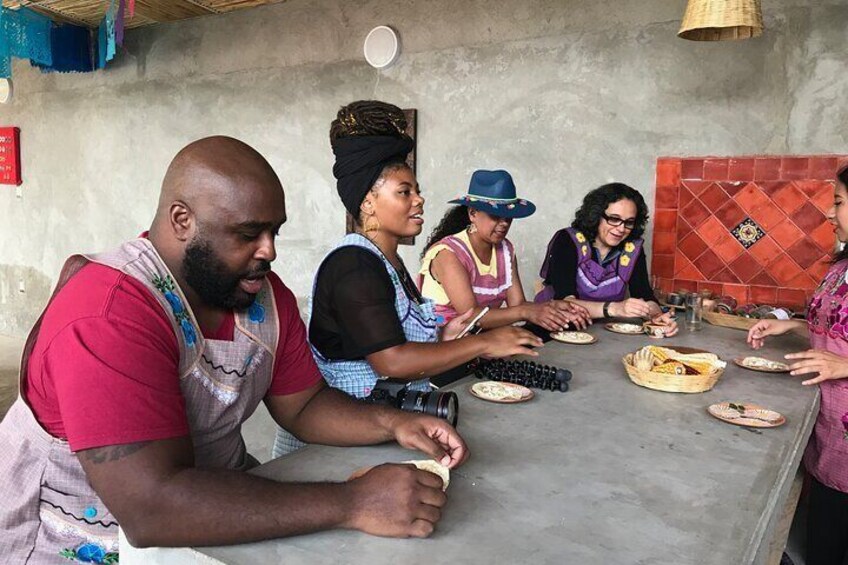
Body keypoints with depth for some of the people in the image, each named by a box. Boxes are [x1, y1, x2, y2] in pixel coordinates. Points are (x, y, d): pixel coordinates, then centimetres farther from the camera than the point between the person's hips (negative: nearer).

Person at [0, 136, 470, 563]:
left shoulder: (264, 294, -3)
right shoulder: (109, 316, -26)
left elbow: (302, 405, 5)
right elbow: (152, 508, -32)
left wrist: (391, 423, -14)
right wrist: (351, 504, -34)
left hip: (218, 512, 6)